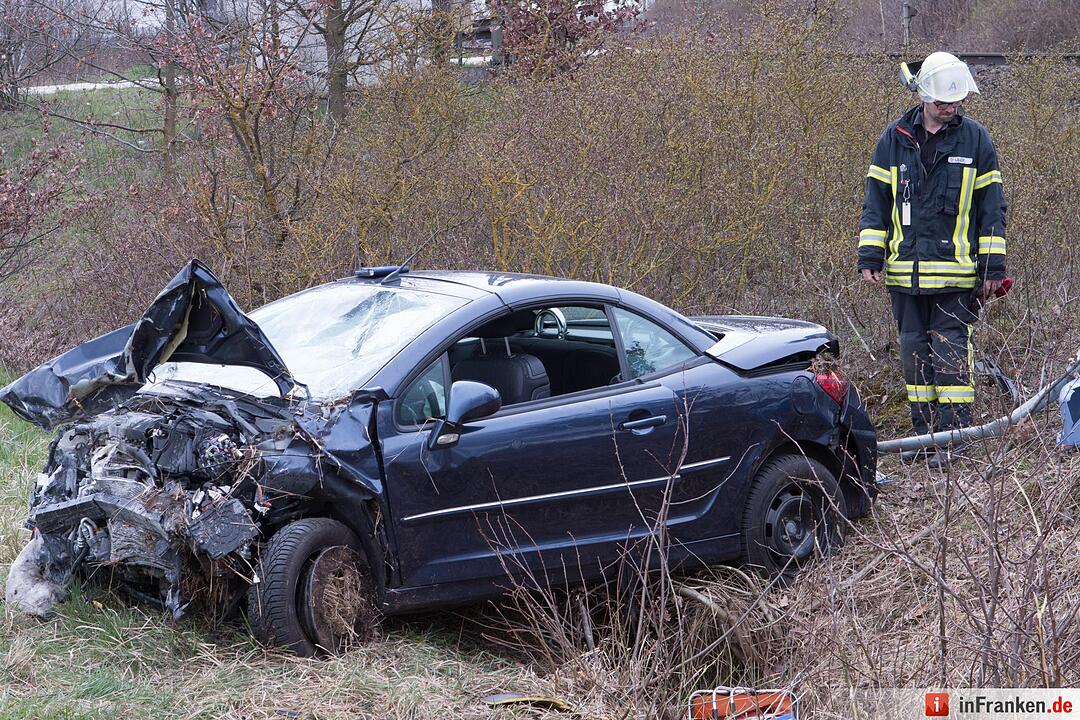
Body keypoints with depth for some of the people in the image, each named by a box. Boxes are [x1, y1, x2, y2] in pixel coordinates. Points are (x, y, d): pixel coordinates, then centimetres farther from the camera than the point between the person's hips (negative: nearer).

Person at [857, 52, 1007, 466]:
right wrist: (870, 257, 2)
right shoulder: (895, 139, 6)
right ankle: (924, 433, 17)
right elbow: (875, 202, 10)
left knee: (950, 351, -6)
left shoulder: (975, 140, 2)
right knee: (914, 350, 8)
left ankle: (954, 436, 0)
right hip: (905, 271, 3)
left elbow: (991, 206, 5)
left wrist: (992, 267, 1)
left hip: (956, 271, -3)